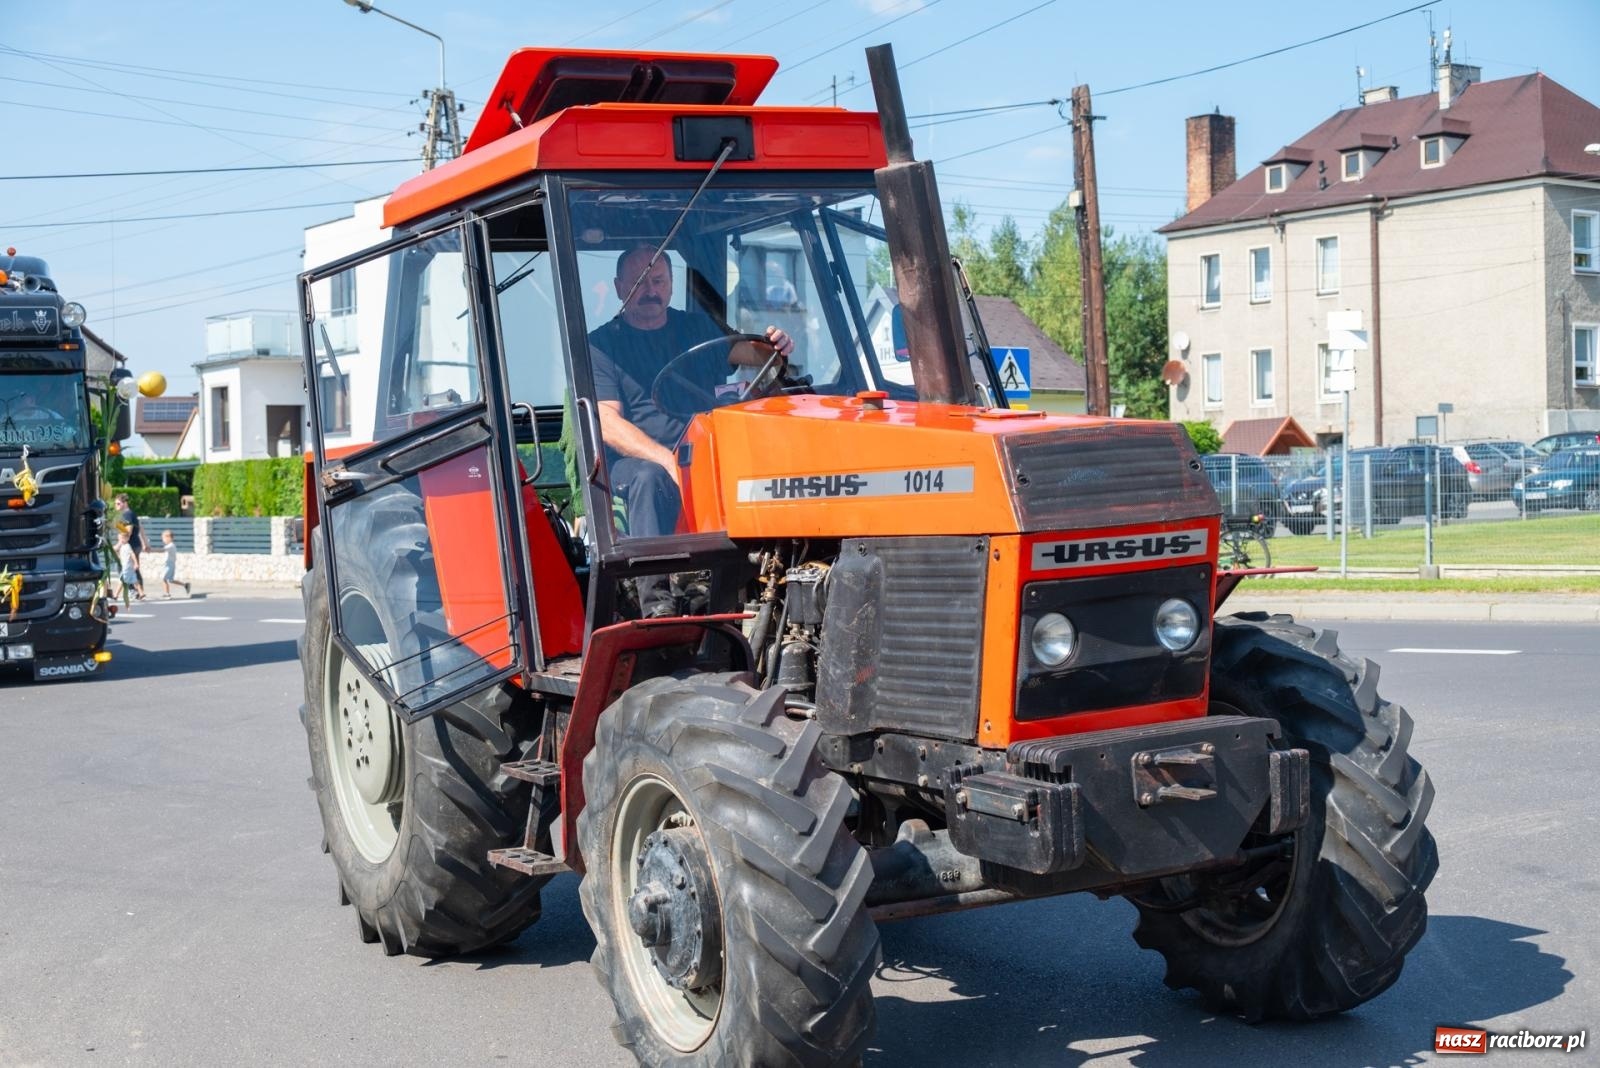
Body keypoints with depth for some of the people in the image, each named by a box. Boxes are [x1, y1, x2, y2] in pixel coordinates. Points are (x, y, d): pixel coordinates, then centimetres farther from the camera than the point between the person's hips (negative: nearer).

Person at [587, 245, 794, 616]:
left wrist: (774, 346, -17)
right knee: (650, 478, -38)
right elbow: (608, 425, -7)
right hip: (636, 460, -3)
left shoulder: (697, 327, 19)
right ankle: (657, 603, -41)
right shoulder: (602, 344, 6)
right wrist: (667, 459, -24)